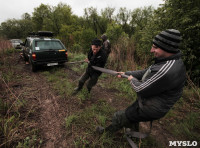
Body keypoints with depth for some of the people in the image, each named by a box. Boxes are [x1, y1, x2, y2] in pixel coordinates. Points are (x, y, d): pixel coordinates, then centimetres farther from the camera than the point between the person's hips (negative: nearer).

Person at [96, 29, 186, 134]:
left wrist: (132, 80, -9)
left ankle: (108, 131, 37)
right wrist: (126, 73, 10)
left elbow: (142, 90, -29)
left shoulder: (168, 70, -35)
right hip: (145, 101, 9)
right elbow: (145, 72, 9)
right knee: (129, 113, 31)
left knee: (118, 117, 7)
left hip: (149, 110, -9)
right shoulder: (165, 62, -2)